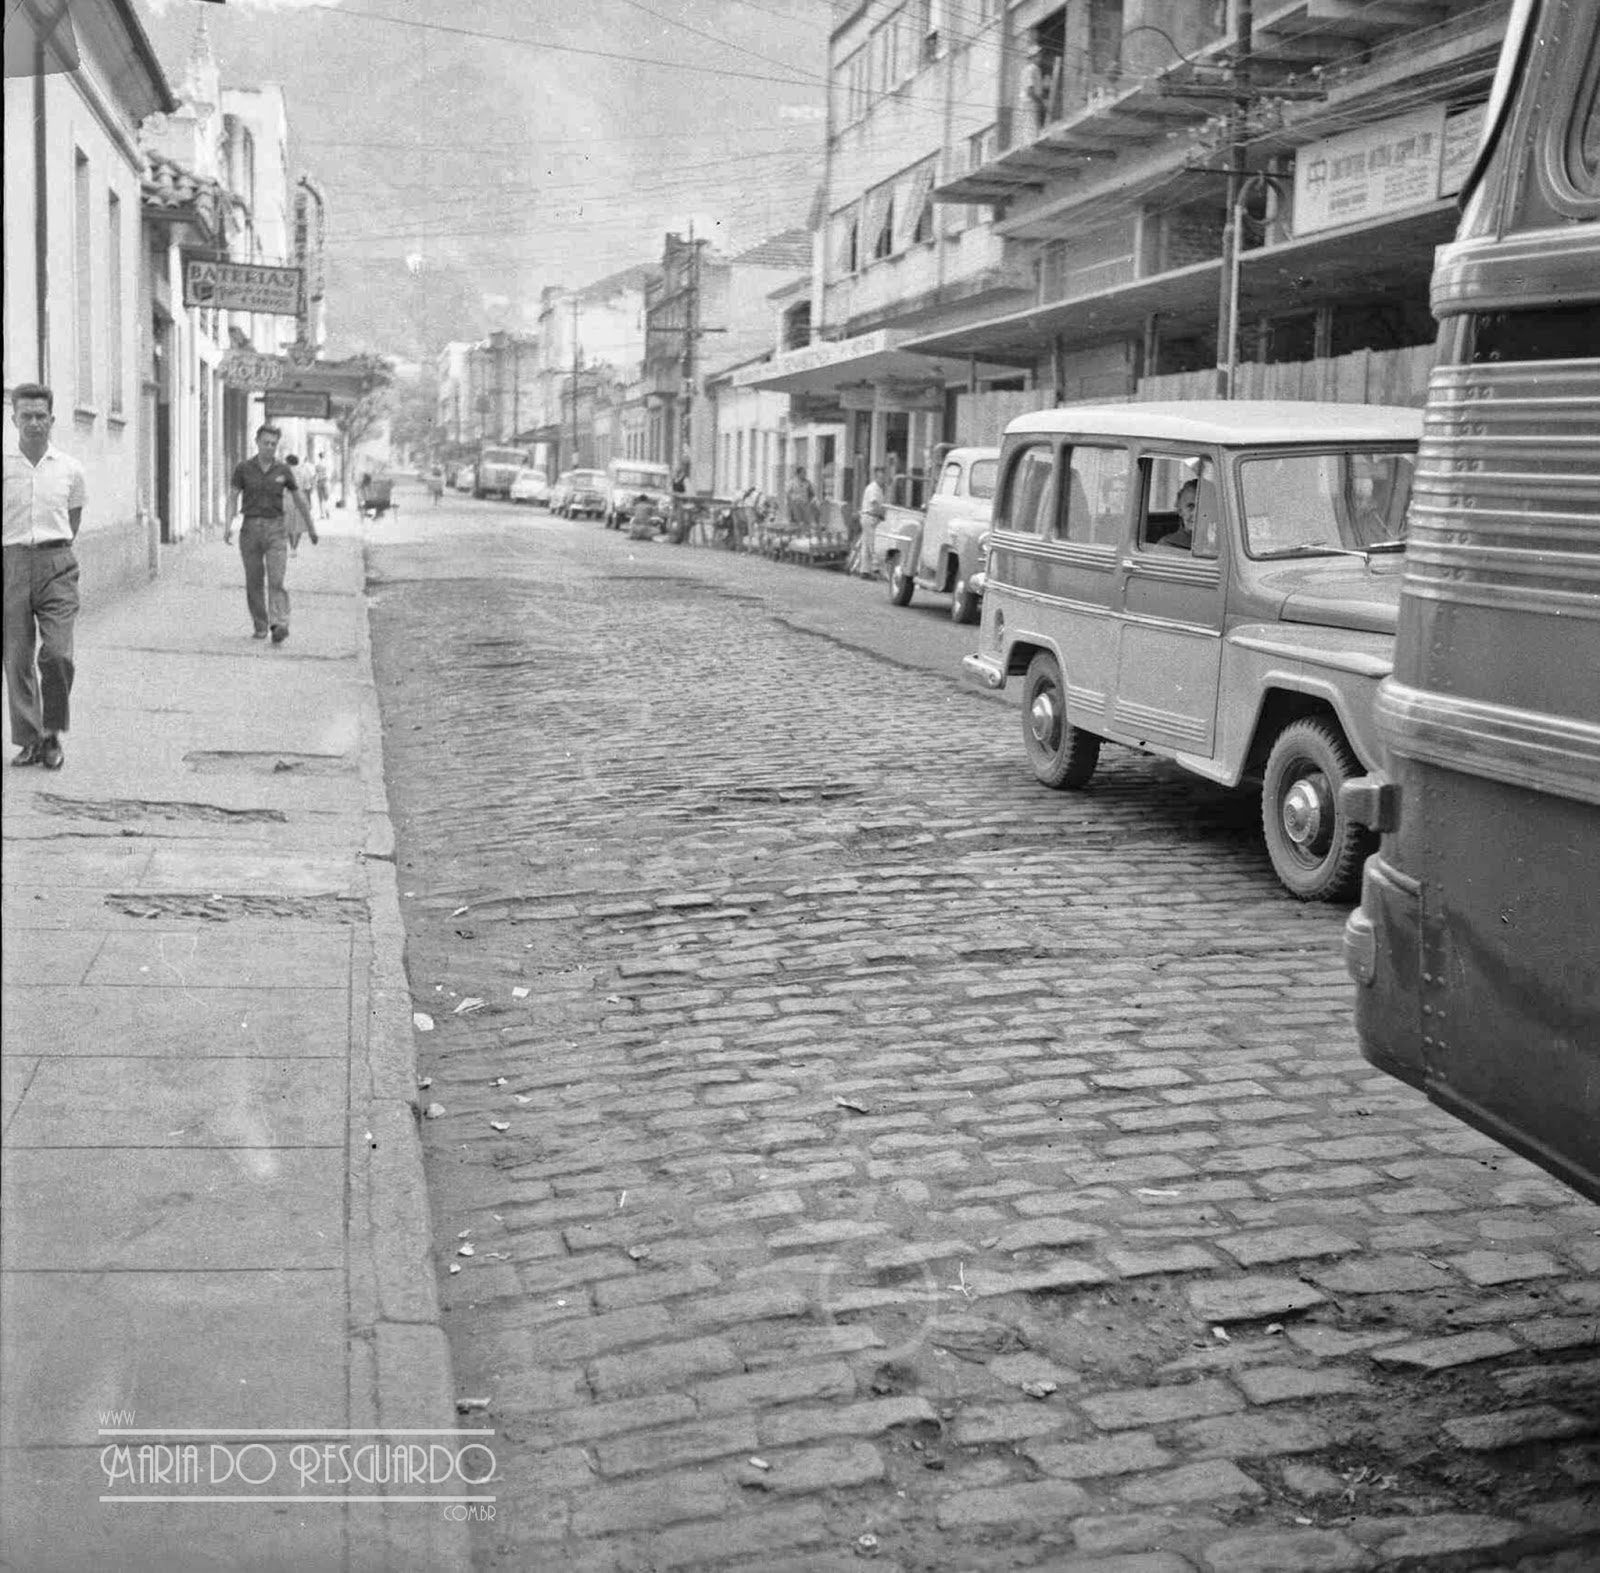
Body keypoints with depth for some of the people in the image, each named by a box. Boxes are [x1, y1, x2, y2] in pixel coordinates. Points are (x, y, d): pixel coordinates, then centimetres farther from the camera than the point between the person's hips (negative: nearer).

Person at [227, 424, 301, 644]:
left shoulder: (283, 470, 4)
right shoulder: (243, 468, 2)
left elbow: (298, 497, 15)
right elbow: (233, 498, 2)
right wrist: (228, 525, -11)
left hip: (276, 528, -1)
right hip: (250, 527, 1)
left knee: (276, 579, -13)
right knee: (254, 581, 6)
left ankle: (279, 626, -23)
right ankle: (260, 626, 18)